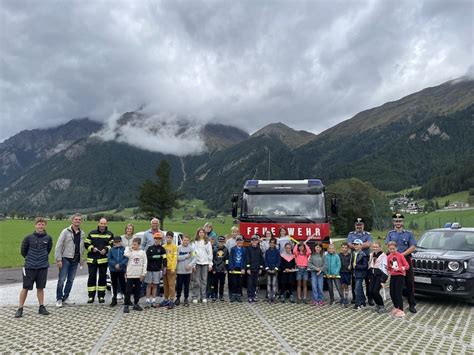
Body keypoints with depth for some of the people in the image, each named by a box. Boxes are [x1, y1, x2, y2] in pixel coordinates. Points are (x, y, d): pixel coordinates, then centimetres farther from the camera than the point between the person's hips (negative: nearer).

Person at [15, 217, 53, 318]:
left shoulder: (48, 238, -1)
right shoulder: (29, 238, -6)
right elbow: (23, 251, 5)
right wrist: (30, 258, 12)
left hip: (43, 267, 2)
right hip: (29, 267, -2)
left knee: (40, 287, 10)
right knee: (25, 288, 4)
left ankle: (41, 307, 19)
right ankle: (20, 309, 16)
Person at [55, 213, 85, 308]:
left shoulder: (82, 233, 9)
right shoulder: (66, 231, -7)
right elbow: (59, 246, -10)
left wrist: (82, 259, 11)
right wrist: (58, 259, -14)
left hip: (75, 260, 5)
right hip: (66, 258, -5)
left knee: (71, 280, 11)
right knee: (62, 279, -3)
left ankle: (65, 298, 22)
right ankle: (59, 299, 9)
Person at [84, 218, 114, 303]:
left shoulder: (110, 234, 5)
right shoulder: (92, 233, 6)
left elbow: (113, 245, 4)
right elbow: (86, 244, 7)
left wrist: (106, 249, -13)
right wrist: (92, 248, -11)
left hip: (103, 259, 0)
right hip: (92, 259, 0)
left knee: (102, 277, 6)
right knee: (92, 277, 2)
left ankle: (101, 296, 16)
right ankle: (91, 296, 11)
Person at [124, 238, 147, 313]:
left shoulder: (142, 252, 3)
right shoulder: (129, 251, 0)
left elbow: (144, 264, 4)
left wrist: (143, 273, 0)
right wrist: (130, 250, -18)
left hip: (139, 275, 2)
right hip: (130, 275, -2)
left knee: (137, 290, 11)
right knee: (128, 291, -2)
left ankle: (136, 304, 23)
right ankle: (126, 305, 4)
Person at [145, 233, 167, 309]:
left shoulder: (162, 249, 1)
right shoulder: (150, 248, 5)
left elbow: (164, 260, -4)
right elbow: (147, 257, -3)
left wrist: (164, 269, -10)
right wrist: (156, 257, -13)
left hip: (157, 270, -1)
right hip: (149, 269, 1)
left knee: (155, 285, 5)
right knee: (149, 285, 3)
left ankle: (153, 301, 12)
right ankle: (147, 301, 6)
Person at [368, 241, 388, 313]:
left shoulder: (383, 255, -10)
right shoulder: (371, 255, 12)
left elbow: (385, 268, -13)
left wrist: (383, 279, -16)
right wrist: (369, 277, 14)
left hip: (379, 275, -6)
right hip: (372, 275, 6)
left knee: (375, 291, -11)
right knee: (370, 291, -1)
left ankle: (382, 306, 9)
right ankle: (377, 304, 22)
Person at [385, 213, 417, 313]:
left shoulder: (408, 233, 7)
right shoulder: (390, 234, 12)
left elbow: (413, 247, -1)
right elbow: (388, 246, 6)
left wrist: (402, 254, -11)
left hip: (406, 259, -1)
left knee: (410, 282, -2)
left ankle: (412, 305, 6)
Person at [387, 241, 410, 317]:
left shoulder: (400, 255, -8)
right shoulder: (389, 257, 7)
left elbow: (407, 266, -8)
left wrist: (399, 269, -19)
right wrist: (389, 270, -6)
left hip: (400, 275, -5)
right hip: (393, 276, 5)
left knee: (398, 293, -7)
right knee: (392, 293, 8)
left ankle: (401, 311, 0)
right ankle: (396, 307, 26)